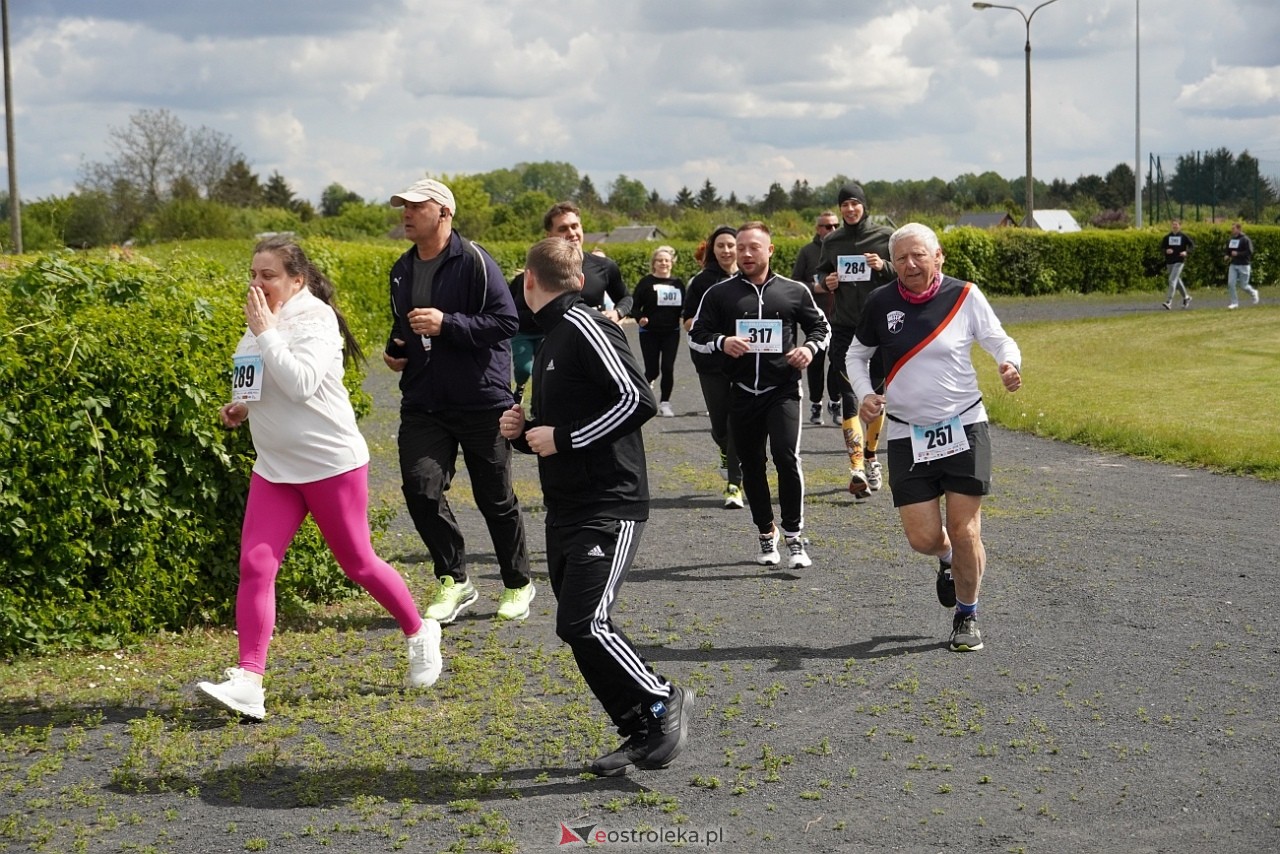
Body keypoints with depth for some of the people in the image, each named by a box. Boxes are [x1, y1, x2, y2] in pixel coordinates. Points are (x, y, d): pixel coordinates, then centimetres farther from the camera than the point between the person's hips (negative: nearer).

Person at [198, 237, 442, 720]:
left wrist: (265, 331, -23)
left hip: (332, 463, -7)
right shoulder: (263, 321, 9)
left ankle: (420, 634, 31)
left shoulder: (316, 319, -14)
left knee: (358, 564, 7)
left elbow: (300, 383, -29)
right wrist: (239, 407, 6)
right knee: (255, 565, -7)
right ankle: (248, 682, -8)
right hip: (275, 468, 7)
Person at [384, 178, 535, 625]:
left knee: (495, 497, 6)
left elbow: (507, 320, -17)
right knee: (420, 487, -11)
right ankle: (454, 580, 6)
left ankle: (518, 584, 25)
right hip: (423, 403, 5)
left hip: (481, 401, -5)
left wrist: (447, 324, -23)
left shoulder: (473, 261, -11)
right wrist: (394, 349, 8)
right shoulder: (402, 269, 12)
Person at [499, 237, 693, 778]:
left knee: (582, 623, -15)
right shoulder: (553, 338, 17)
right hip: (565, 510, 9)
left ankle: (663, 703, 4)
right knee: (582, 629, 6)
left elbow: (638, 400, -22)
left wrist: (563, 438, -18)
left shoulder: (584, 327, -13)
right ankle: (642, 732, 14)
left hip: (609, 508, -9)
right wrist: (525, 434, 6)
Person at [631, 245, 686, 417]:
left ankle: (664, 403, 7)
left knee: (668, 368, -4)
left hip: (671, 332, 2)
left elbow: (684, 306, 13)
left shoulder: (678, 283, 6)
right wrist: (640, 318, -23)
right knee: (652, 370, 0)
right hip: (649, 332, -2)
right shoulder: (646, 283, -3)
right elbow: (635, 307, -4)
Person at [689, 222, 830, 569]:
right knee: (751, 466, 8)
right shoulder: (720, 293, 5)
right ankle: (766, 536, 24)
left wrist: (810, 347, -4)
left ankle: (794, 537, -4)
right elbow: (696, 335, 8)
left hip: (783, 389, -2)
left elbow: (820, 326, 17)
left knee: (786, 457, -17)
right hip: (742, 393, 2)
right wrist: (721, 342, -12)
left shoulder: (794, 291, 5)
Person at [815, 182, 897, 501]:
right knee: (848, 396, -10)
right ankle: (857, 467, -17)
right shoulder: (832, 241, 9)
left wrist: (884, 267, -15)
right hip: (844, 328, 1)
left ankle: (871, 457, 29)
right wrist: (826, 282, 0)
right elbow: (821, 273, 22)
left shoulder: (885, 236, 2)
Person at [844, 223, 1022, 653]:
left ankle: (966, 617, 19)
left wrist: (1010, 364, -20)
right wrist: (865, 394, -4)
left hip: (964, 428, -1)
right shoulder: (880, 303, -1)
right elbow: (856, 354, 13)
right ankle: (948, 561, 36)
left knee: (964, 530, -2)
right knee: (923, 538, -3)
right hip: (907, 435, 1)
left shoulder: (964, 295, -5)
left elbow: (998, 339, 3)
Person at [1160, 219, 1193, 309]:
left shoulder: (1184, 236, -2)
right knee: (1177, 281, 17)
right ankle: (1186, 297, 38)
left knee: (1172, 280, -16)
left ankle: (1169, 302, -20)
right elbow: (1161, 247, 8)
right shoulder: (1167, 237, 6)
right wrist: (1166, 250, -13)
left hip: (1179, 261, -5)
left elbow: (1192, 245, 3)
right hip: (1169, 262, 5)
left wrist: (1186, 252, -15)